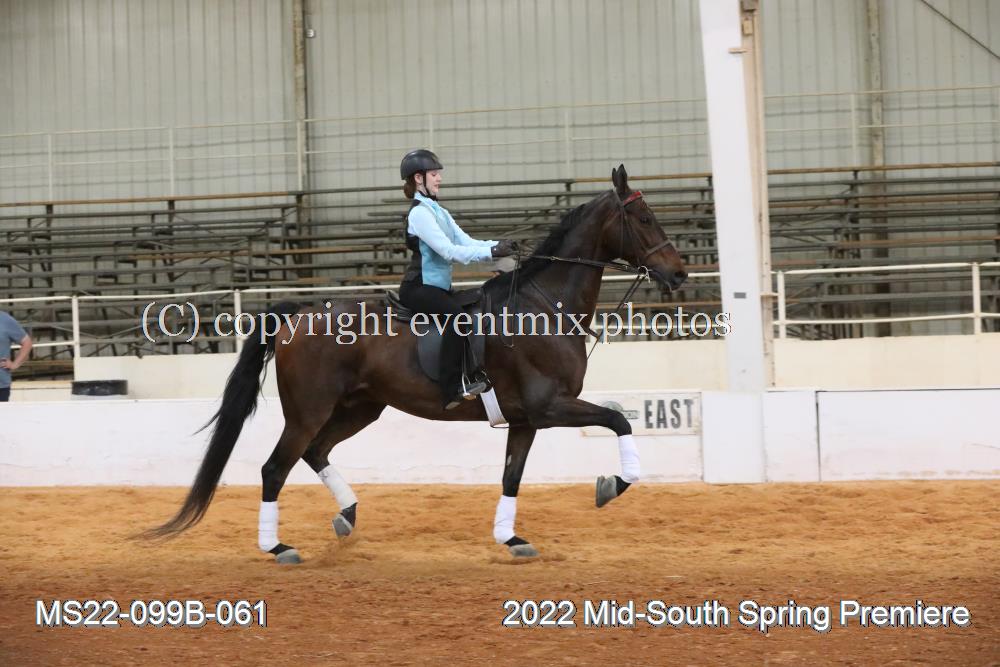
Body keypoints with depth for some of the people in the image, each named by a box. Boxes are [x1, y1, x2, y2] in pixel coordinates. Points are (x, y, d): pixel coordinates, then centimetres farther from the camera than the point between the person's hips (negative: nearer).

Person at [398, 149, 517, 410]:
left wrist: (498, 246, -10)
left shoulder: (439, 212, 17)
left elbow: (466, 241, 8)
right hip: (418, 288, -10)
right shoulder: (420, 213, -13)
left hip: (438, 287, 10)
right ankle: (453, 389, -37)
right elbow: (448, 251, -22)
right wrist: (491, 252, -26)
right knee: (455, 313, -32)